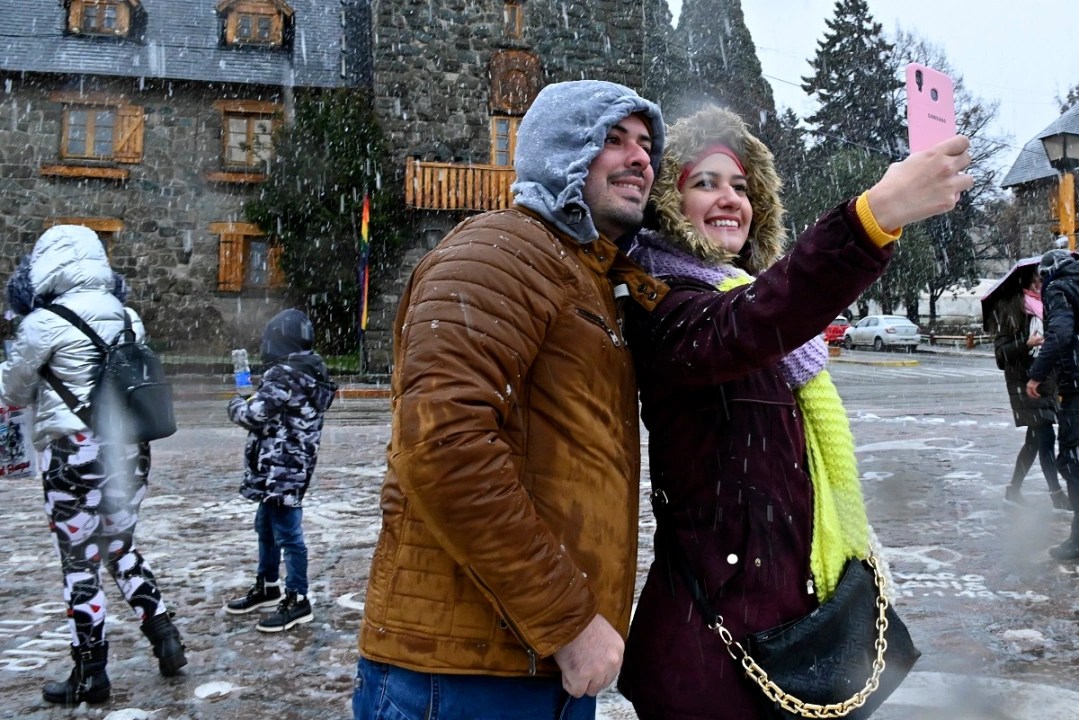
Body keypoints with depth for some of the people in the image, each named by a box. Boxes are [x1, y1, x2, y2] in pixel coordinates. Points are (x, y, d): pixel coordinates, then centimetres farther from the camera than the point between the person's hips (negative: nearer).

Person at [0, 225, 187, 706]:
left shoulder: (45, 323, -11)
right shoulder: (128, 318, 5)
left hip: (76, 450, -6)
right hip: (129, 446, 6)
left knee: (80, 562, 5)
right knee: (119, 546, 22)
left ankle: (90, 676, 15)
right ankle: (165, 637, 18)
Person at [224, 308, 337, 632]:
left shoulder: (285, 374, -18)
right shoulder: (309, 372, 13)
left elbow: (256, 415, -18)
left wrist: (236, 405, 1)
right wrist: (252, 400, 10)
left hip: (281, 469, -11)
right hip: (281, 469, 11)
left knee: (287, 534, -4)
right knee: (266, 526, 22)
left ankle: (297, 600, 4)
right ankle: (267, 586, 35)